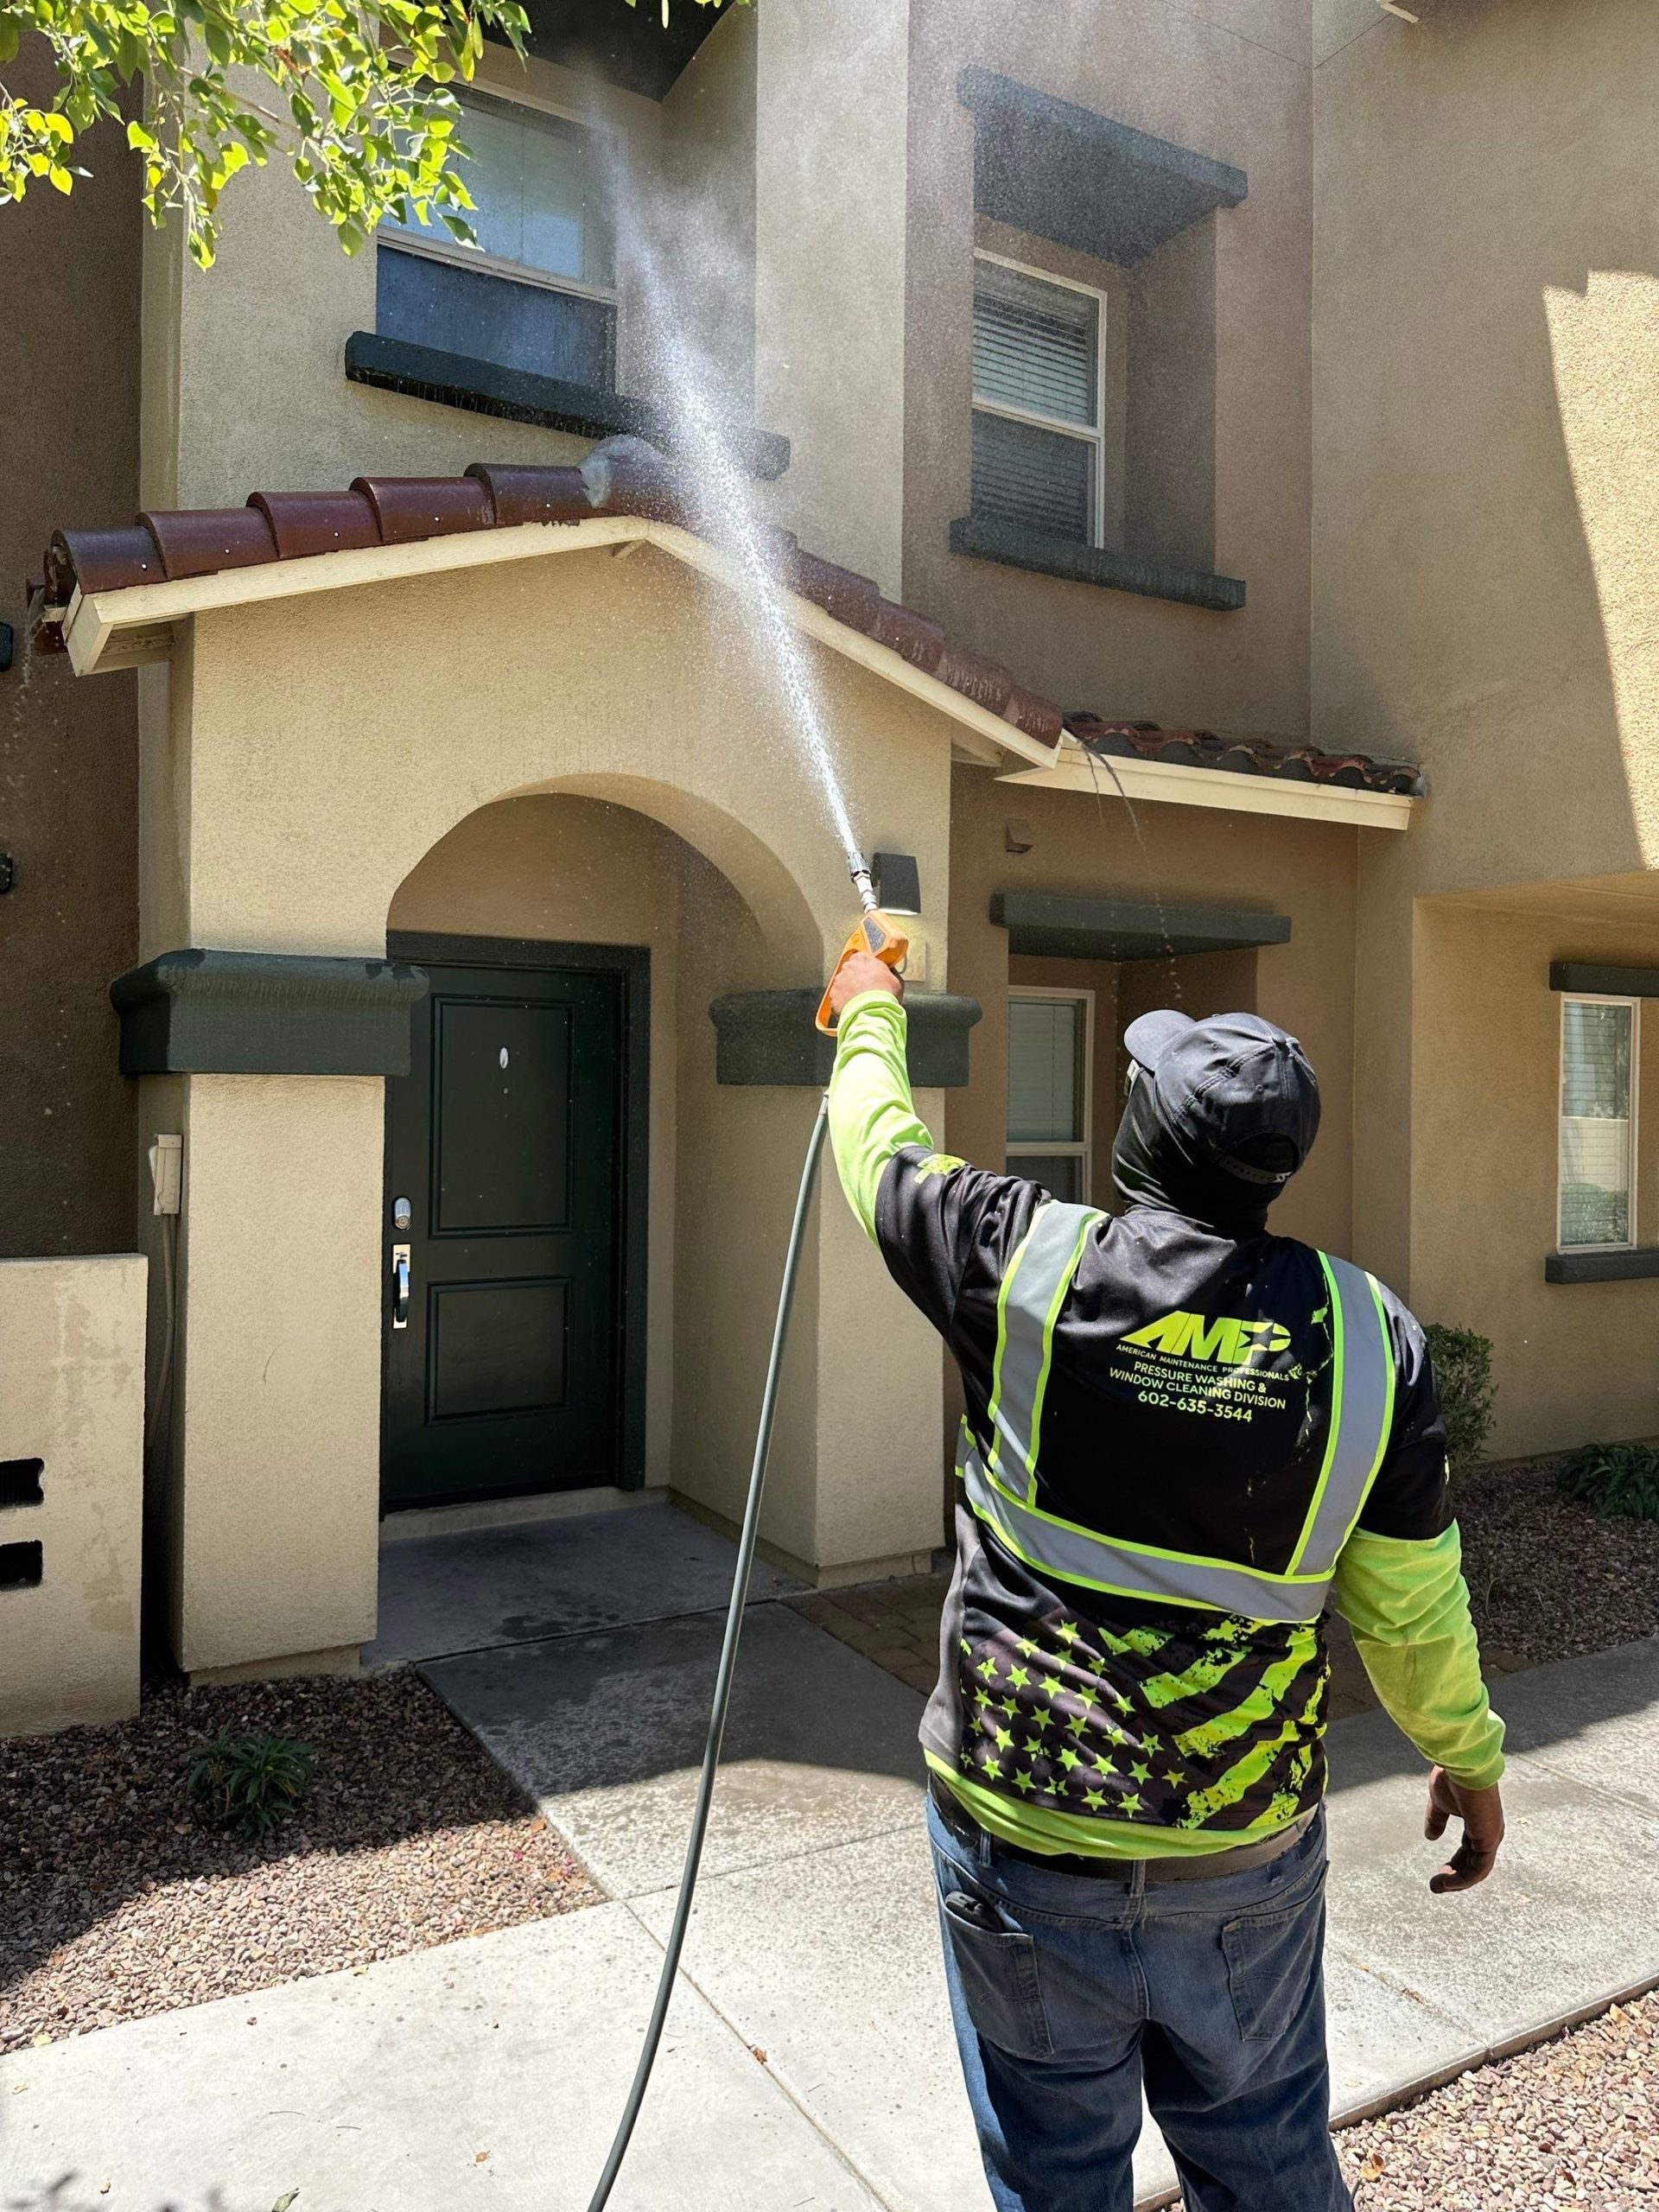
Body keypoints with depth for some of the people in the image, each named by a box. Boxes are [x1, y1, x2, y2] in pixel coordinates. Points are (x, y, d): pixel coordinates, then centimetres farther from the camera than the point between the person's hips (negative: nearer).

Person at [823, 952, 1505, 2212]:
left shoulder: (1030, 1265, -18)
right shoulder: (1370, 1336, -12)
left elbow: (880, 1151, 1)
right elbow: (1411, 1609, -5)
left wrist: (871, 1011, 21)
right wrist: (1470, 1758, 15)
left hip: (1022, 1835, -1)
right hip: (1252, 1852, 2)